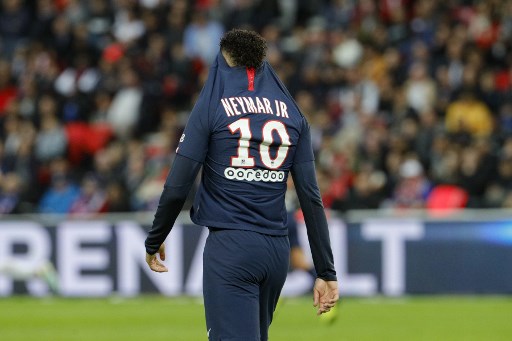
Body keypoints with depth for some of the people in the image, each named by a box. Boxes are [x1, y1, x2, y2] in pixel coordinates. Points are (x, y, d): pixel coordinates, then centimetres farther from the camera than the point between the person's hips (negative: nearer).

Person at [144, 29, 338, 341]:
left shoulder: (212, 104, -1)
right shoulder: (292, 113, 9)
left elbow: (177, 187, -5)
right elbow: (311, 197, 4)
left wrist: (154, 242, 10)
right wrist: (326, 272, 6)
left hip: (229, 247, -5)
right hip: (277, 250, 5)